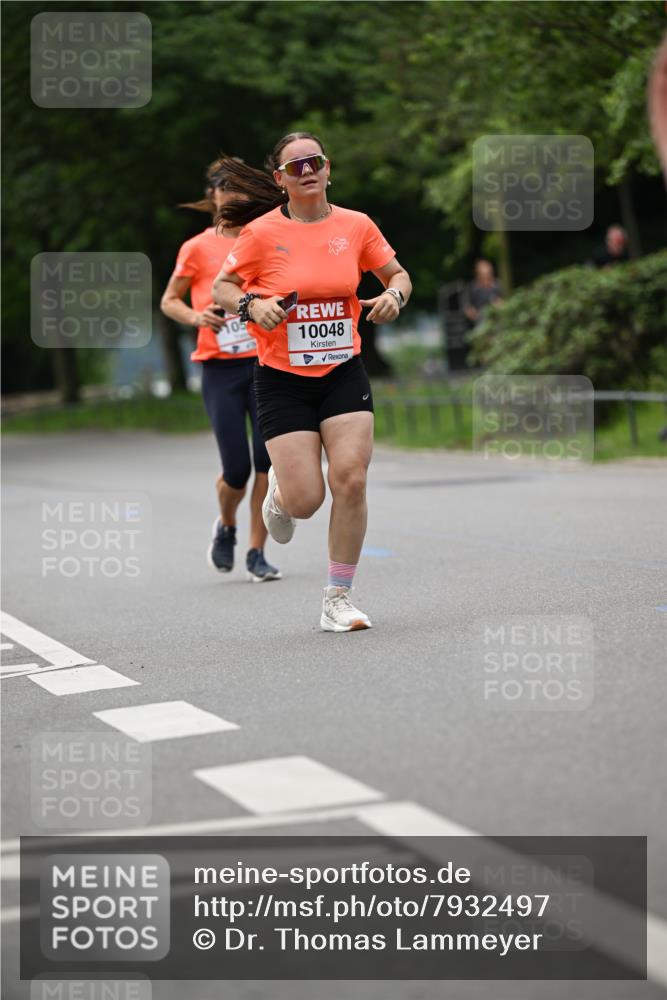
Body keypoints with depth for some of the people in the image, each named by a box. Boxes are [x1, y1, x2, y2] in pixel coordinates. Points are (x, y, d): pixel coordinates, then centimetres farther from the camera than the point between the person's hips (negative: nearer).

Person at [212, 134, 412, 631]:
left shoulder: (356, 226, 1)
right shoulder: (262, 233, -6)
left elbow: (398, 274, 14)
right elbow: (222, 288, 3)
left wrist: (393, 296, -8)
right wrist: (252, 305, -17)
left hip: (344, 372, 2)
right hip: (282, 379, -2)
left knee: (351, 481, -12)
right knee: (305, 501, -8)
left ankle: (338, 598, 3)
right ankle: (279, 490, 33)